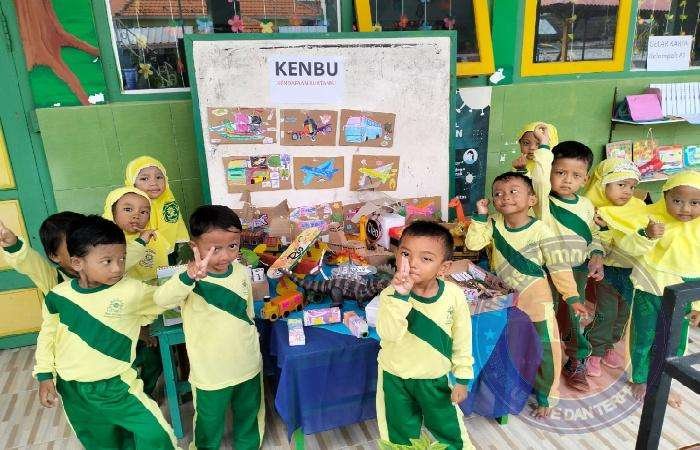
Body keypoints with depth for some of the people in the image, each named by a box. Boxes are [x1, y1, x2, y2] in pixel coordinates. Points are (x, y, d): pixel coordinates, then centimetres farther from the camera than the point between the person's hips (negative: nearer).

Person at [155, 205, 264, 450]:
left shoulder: (242, 272, -6)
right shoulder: (192, 279, -21)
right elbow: (162, 299, -42)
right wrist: (189, 276, -60)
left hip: (249, 365, 4)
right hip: (211, 372, -4)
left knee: (250, 417, 25)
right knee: (210, 424, 18)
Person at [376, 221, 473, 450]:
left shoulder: (454, 295, -18)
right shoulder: (391, 295, -23)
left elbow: (462, 339, -5)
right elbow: (389, 334, -38)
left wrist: (462, 378, 0)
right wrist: (400, 295, -48)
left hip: (437, 379, 1)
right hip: (396, 379, -1)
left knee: (449, 430, 22)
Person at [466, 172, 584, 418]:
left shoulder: (540, 229, -15)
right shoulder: (494, 224, -5)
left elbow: (558, 266, -12)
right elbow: (473, 243, -16)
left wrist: (572, 296, -11)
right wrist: (480, 217, -20)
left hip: (535, 297, -3)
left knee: (544, 348, 2)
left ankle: (545, 396, 23)